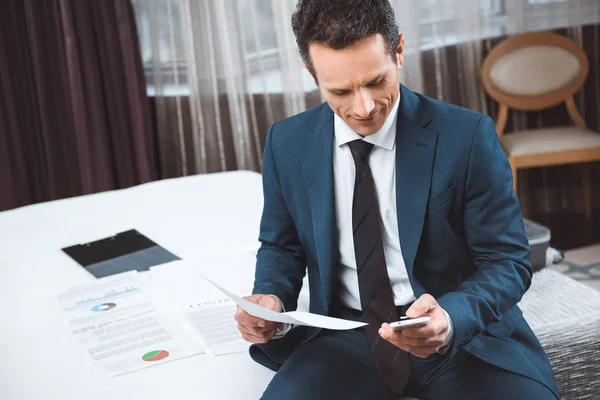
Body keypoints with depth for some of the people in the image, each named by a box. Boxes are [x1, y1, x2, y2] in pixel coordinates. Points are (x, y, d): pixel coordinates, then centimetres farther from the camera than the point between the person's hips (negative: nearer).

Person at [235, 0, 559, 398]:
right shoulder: (287, 144, 1)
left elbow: (507, 261, -6)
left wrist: (453, 318, -27)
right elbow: (281, 246, 14)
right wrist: (273, 298, -9)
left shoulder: (467, 136, -9)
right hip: (347, 335, 1)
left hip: (464, 333, -1)